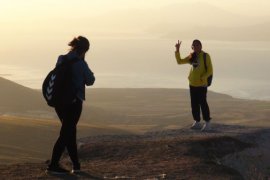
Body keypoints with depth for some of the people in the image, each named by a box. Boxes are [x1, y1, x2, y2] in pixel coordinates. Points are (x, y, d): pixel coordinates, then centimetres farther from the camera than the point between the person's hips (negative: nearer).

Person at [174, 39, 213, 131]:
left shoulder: (205, 56, -8)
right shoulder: (191, 57, 10)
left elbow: (210, 71, -10)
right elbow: (179, 61, 16)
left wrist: (202, 78, -23)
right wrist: (177, 51, 5)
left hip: (201, 84, -6)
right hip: (192, 84, 6)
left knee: (203, 103, -6)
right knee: (194, 104, 10)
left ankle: (207, 123, 0)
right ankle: (197, 122, 20)